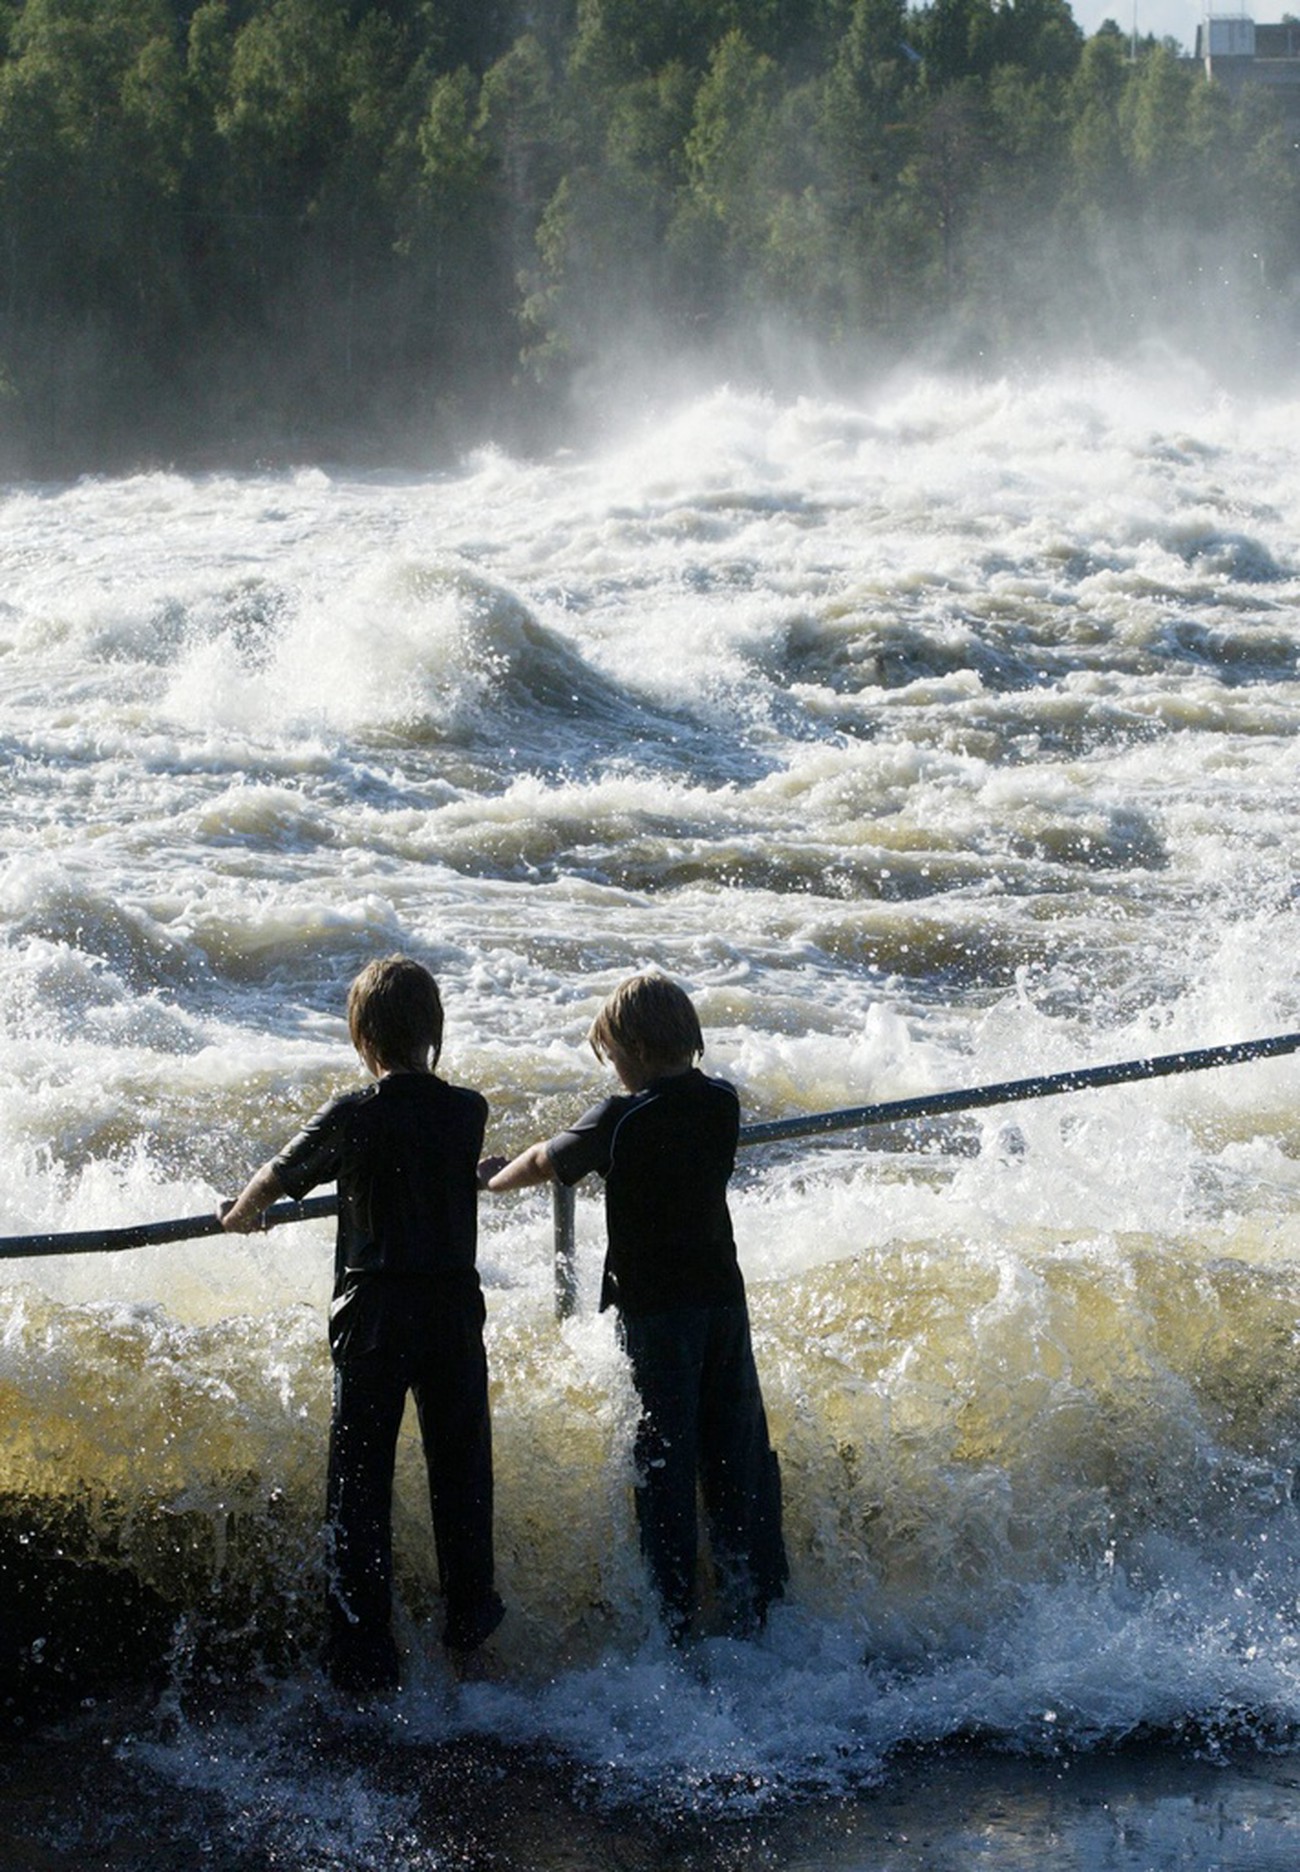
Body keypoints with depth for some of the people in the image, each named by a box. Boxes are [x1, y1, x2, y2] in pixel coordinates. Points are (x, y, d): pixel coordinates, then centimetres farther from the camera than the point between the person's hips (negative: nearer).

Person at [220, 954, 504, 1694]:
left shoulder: (351, 1117, -10)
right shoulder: (469, 1111, -2)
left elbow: (275, 1179, 3)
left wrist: (242, 1212, 26)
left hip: (373, 1313, -3)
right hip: (454, 1308, 3)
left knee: (360, 1476, 4)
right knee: (461, 1464, 17)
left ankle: (363, 1648, 3)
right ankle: (469, 1615, 28)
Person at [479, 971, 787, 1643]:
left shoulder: (622, 1120, -15)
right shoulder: (722, 1102, 0)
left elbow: (546, 1161, 1)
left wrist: (493, 1179, 20)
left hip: (656, 1308, -5)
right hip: (724, 1298, 5)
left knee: (664, 1461, 2)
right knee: (737, 1452, 12)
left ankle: (676, 1619, 6)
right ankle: (751, 1604, 18)